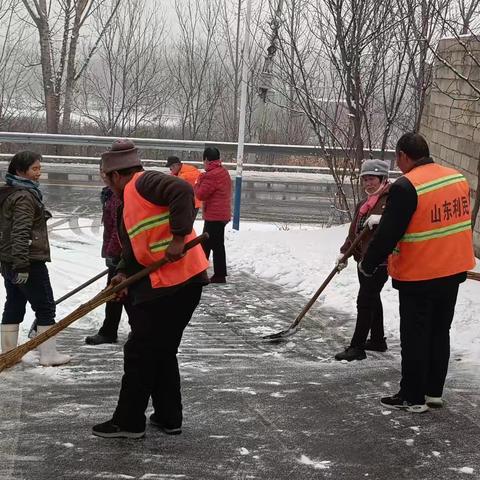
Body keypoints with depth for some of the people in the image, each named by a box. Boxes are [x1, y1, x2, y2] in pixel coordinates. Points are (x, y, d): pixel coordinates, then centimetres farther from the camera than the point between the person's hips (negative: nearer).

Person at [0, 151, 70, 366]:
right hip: (30, 262, -10)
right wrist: (22, 265, -27)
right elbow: (21, 233, -24)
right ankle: (48, 354, -2)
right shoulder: (24, 197, -17)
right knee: (45, 306, -3)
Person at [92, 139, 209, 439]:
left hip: (174, 282, -10)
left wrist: (178, 237, -27)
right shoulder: (129, 203, 20)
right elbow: (136, 249, 18)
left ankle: (129, 422, 7)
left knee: (140, 352, -2)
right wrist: (124, 274, 1)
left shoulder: (143, 183, -11)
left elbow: (183, 191, -27)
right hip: (160, 283, 10)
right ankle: (169, 417, 27)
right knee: (162, 352, 18)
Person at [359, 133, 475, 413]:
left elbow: (387, 234, -18)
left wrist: (368, 265, -5)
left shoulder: (406, 187, -20)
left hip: (418, 277, -7)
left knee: (415, 337, 5)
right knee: (440, 332, 18)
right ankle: (434, 392, 26)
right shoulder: (459, 179, 2)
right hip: (454, 272, 7)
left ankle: (413, 398, 13)